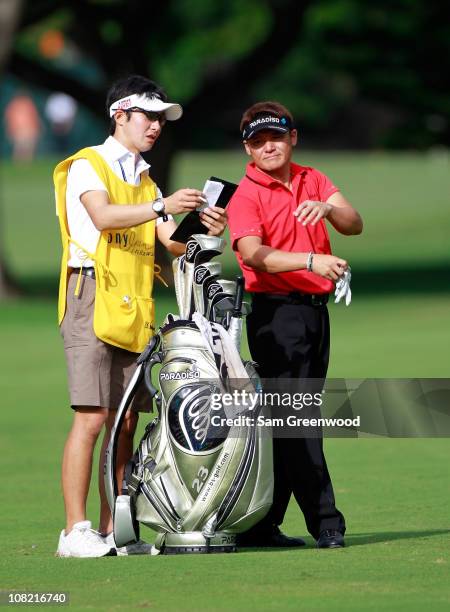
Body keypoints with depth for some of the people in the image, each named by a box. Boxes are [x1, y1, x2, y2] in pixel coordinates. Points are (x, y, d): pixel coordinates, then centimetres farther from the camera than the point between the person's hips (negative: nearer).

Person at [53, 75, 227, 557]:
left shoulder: (145, 181, 23)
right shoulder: (87, 165, 2)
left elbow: (173, 242, 13)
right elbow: (103, 216, -18)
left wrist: (203, 232, -8)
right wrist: (162, 207, -28)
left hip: (135, 309, 7)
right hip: (93, 297, -7)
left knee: (126, 420, 4)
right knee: (92, 417, -13)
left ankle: (111, 531, 8)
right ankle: (75, 531, -13)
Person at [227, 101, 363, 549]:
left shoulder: (312, 181, 13)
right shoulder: (246, 196, -5)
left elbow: (354, 225, 1)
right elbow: (254, 255, -21)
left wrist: (326, 208, -21)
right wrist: (311, 260, -35)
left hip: (316, 310, 6)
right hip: (276, 311, -6)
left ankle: (262, 526, 13)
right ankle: (325, 522, -10)